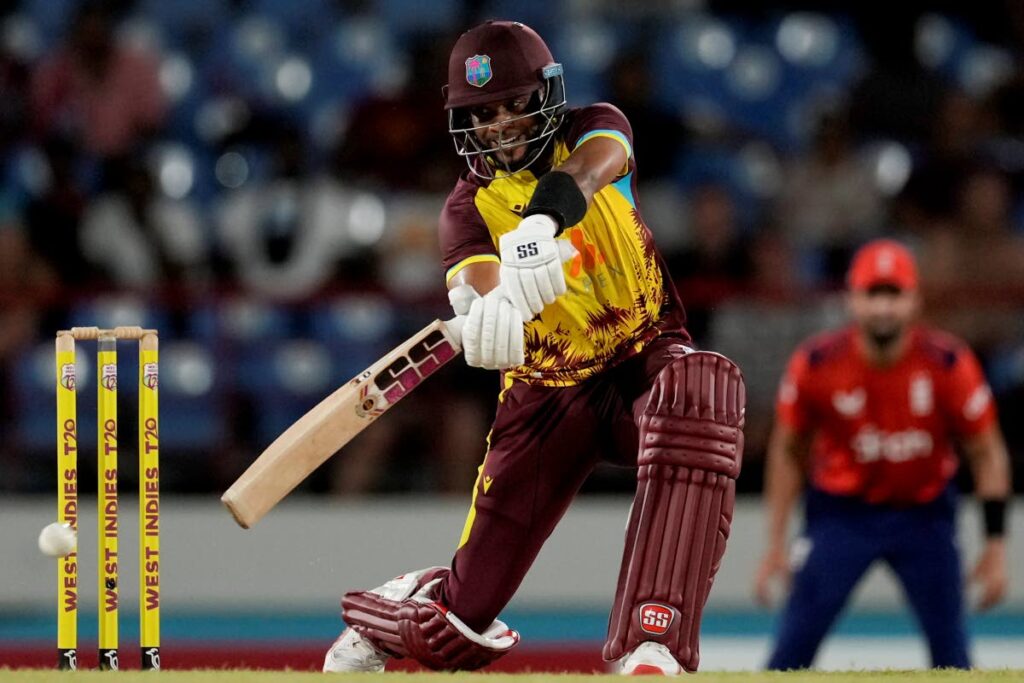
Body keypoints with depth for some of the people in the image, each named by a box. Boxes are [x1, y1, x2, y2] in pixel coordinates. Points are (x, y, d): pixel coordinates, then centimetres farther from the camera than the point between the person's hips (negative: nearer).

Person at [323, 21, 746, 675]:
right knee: (464, 611, -4)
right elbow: (471, 275, -27)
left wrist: (542, 223, -52)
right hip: (547, 393, 1)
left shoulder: (596, 131, -2)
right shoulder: (470, 205, -3)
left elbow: (586, 167, -29)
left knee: (701, 388, -40)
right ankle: (369, 633, 37)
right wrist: (492, 301, -53)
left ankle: (652, 649, -45)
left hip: (644, 359, -1)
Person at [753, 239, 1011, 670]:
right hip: (840, 513, -1)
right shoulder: (816, 364, -16)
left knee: (950, 646, -2)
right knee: (795, 640, -13)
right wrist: (776, 544, -2)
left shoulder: (949, 364, -17)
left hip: (924, 512, 1)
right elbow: (788, 452, -1)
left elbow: (987, 453, -5)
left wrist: (996, 544, -9)